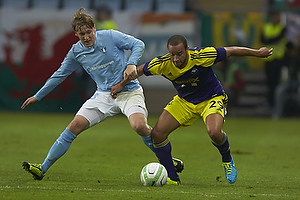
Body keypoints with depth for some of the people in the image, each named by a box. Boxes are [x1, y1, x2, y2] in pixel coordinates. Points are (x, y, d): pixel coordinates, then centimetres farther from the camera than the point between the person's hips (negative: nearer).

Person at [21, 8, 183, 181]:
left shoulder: (110, 36, -9)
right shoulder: (76, 52, 3)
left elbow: (138, 44, -6)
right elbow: (60, 75, 15)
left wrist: (131, 64, -24)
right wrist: (38, 96, 18)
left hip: (129, 92, -4)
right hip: (104, 95, 4)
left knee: (140, 126, -30)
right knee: (75, 126, -10)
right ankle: (43, 169, -4)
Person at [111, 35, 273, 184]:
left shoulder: (201, 56, -31)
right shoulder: (162, 64, -22)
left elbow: (230, 51, -18)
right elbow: (140, 70, -1)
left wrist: (258, 53, -9)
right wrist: (121, 84, 8)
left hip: (211, 98, -4)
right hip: (184, 101, 4)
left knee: (214, 132, -32)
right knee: (157, 133, -10)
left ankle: (227, 160, 3)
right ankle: (172, 178, 6)